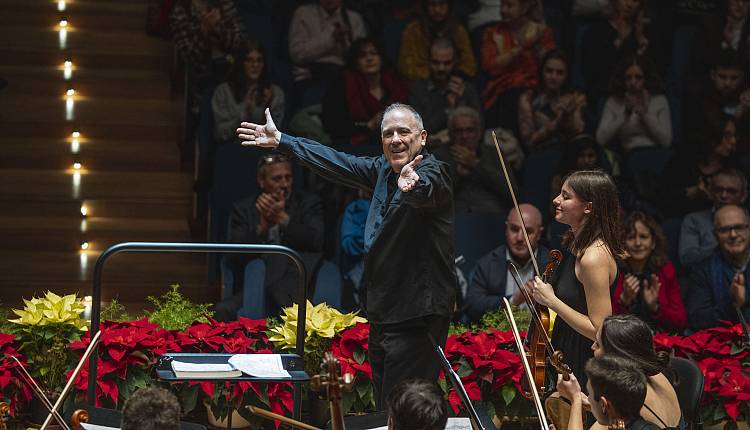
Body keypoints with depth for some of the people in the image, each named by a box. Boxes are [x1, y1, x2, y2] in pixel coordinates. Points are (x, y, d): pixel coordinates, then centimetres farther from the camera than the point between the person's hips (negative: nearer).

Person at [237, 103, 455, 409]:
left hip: (417, 317, -9)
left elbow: (427, 189, -37)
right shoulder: (383, 170, 12)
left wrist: (412, 185, -61)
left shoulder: (433, 171, -14)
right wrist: (280, 140, 25)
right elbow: (338, 163, 22)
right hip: (382, 315, 9)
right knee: (384, 410, 14)